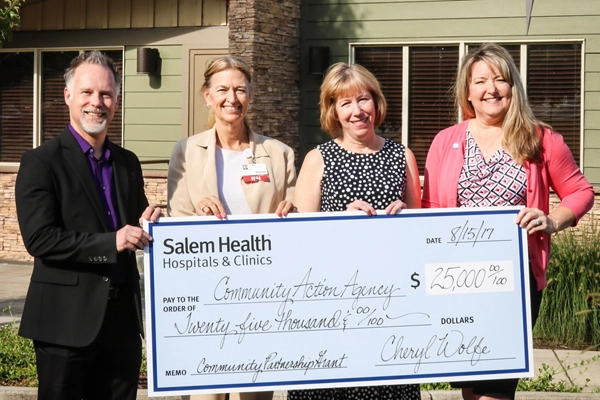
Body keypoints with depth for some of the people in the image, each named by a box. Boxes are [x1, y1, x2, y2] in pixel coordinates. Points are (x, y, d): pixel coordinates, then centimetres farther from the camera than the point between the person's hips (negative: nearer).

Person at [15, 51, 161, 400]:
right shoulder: (41, 163, -5)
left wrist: (147, 227, -2)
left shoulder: (128, 163, 14)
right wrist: (110, 243, -20)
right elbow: (39, 239, -14)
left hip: (123, 318, 5)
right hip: (67, 321, -5)